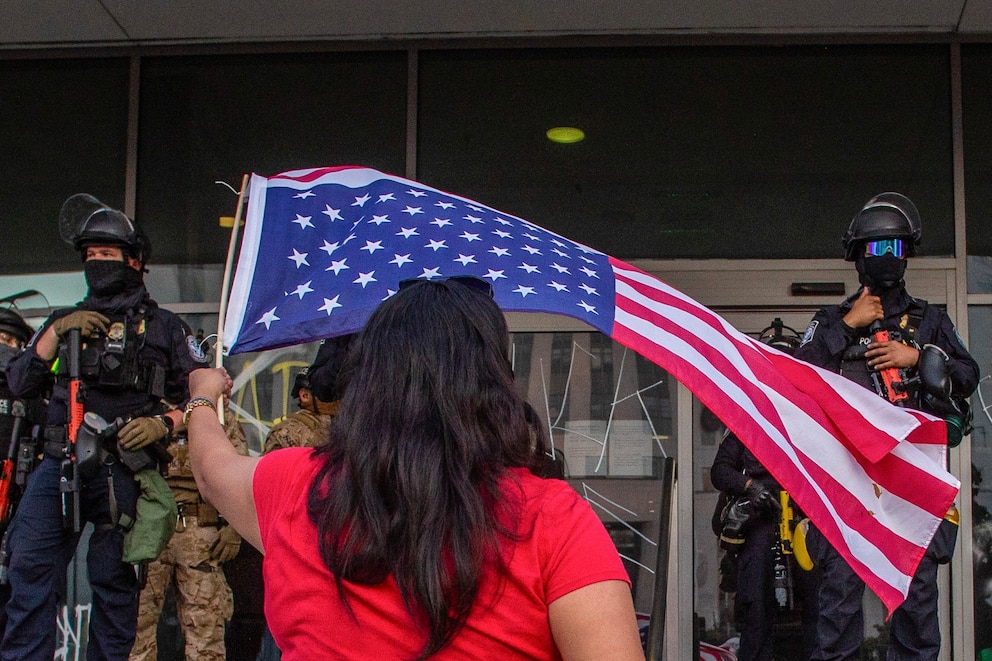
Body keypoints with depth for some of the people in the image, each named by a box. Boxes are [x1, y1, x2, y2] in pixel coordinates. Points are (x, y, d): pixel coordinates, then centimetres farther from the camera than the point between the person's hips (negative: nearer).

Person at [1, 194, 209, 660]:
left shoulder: (163, 327, 14)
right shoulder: (67, 320, 24)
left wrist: (161, 424, -9)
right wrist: (57, 333, 3)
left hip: (122, 468, -3)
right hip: (58, 464, 3)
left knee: (112, 578, -1)